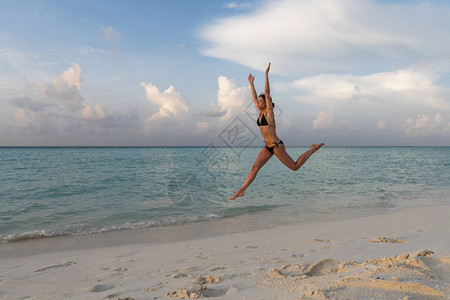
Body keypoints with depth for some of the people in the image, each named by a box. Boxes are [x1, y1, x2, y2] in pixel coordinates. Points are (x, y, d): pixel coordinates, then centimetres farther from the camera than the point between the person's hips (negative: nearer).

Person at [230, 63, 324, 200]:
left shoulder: (269, 111, -8)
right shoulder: (261, 112, 11)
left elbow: (267, 92, -16)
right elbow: (254, 97, 23)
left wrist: (266, 74, -17)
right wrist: (251, 83, 28)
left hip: (276, 145, -7)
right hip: (268, 147, 8)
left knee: (295, 166, 2)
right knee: (255, 167, -2)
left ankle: (312, 149, 19)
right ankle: (241, 190, -4)